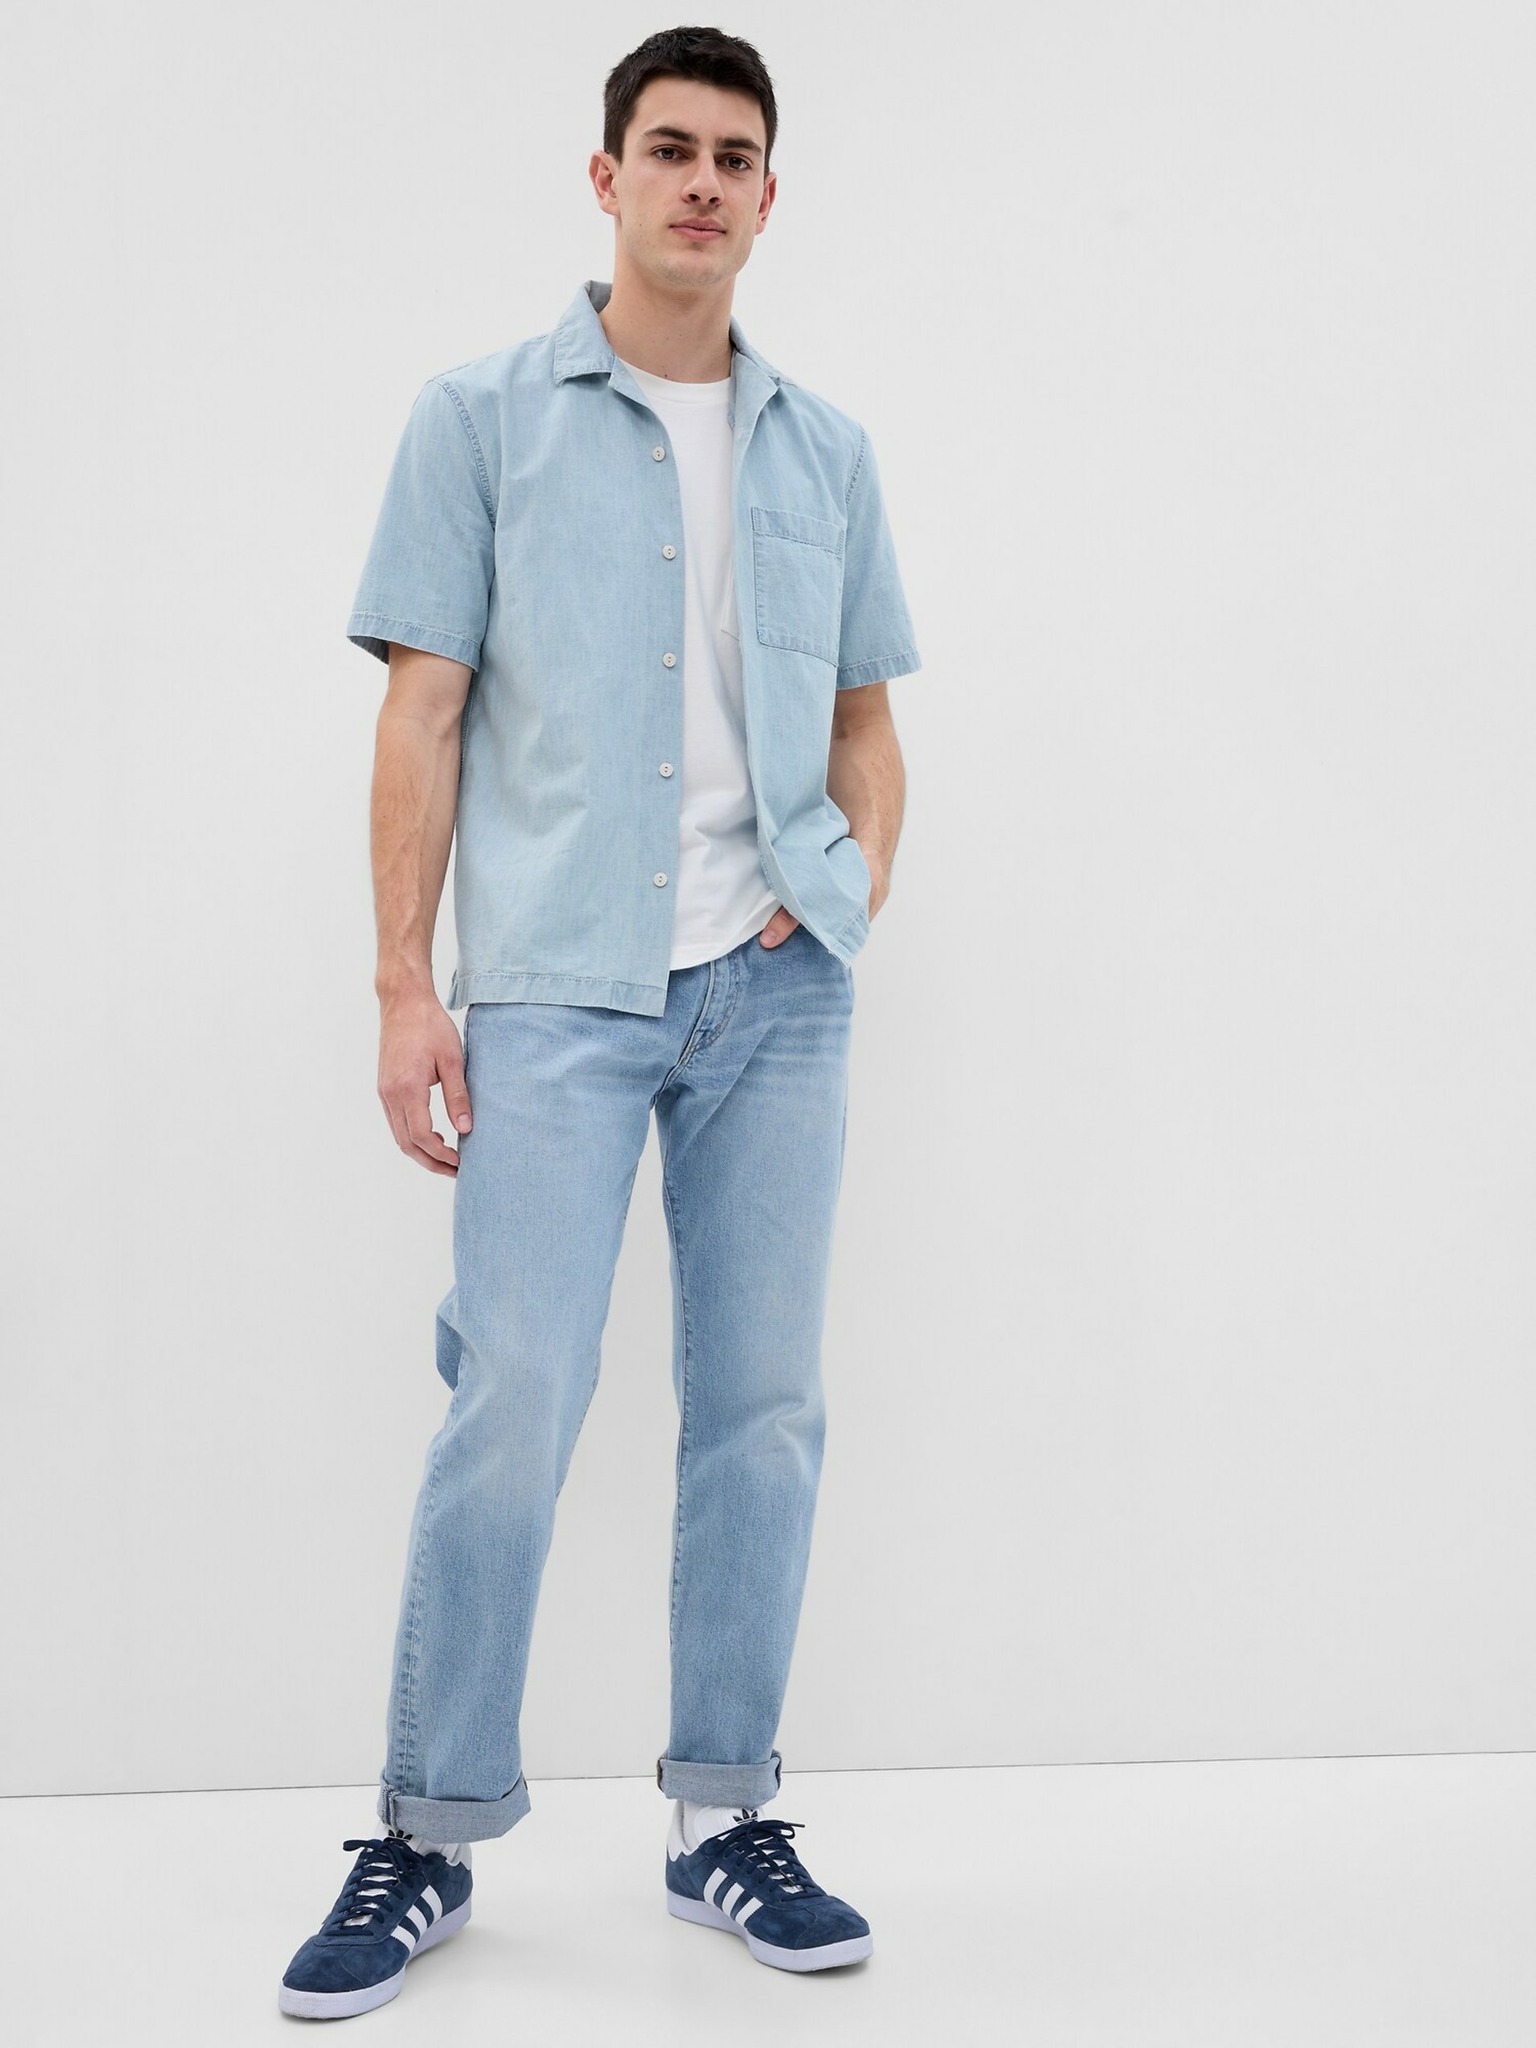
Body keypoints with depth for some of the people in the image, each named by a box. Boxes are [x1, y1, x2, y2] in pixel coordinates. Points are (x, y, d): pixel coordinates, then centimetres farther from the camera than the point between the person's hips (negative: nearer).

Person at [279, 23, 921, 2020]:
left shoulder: (827, 450, 15)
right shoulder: (484, 417, 5)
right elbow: (423, 715, 1)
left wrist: (860, 869, 1)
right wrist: (405, 989, -6)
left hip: (778, 991, 4)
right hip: (556, 988, -3)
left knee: (763, 1407, 5)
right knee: (514, 1409, -7)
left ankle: (725, 1821, 18)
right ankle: (428, 1837, 8)